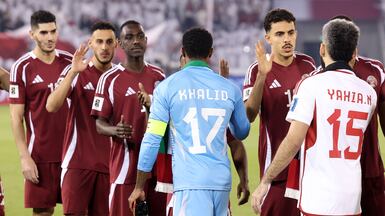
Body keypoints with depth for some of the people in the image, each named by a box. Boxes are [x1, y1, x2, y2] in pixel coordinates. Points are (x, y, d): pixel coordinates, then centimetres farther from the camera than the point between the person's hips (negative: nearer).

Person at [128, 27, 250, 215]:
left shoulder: (167, 87, 1)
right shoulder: (229, 88, 10)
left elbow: (152, 140, -1)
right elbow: (242, 133, 26)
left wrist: (139, 187, 7)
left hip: (190, 182, -4)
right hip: (222, 181, 4)